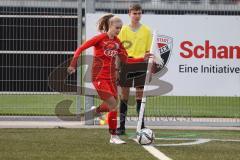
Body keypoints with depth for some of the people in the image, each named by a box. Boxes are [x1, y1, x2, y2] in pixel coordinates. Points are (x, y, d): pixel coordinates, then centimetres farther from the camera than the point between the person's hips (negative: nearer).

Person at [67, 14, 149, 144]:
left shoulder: (117, 42, 9)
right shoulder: (100, 38, -8)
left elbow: (125, 60, 14)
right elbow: (80, 49, -8)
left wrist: (143, 59, 6)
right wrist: (73, 65, -15)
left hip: (111, 77, 7)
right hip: (99, 77, -7)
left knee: (113, 106, 3)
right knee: (113, 104, -15)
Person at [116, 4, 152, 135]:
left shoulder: (146, 31, 5)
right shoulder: (123, 30, 4)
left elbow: (149, 51, 7)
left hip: (141, 65, 0)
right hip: (126, 64, 0)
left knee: (140, 94, 3)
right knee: (124, 94, 2)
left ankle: (141, 125, 8)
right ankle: (122, 125, 5)